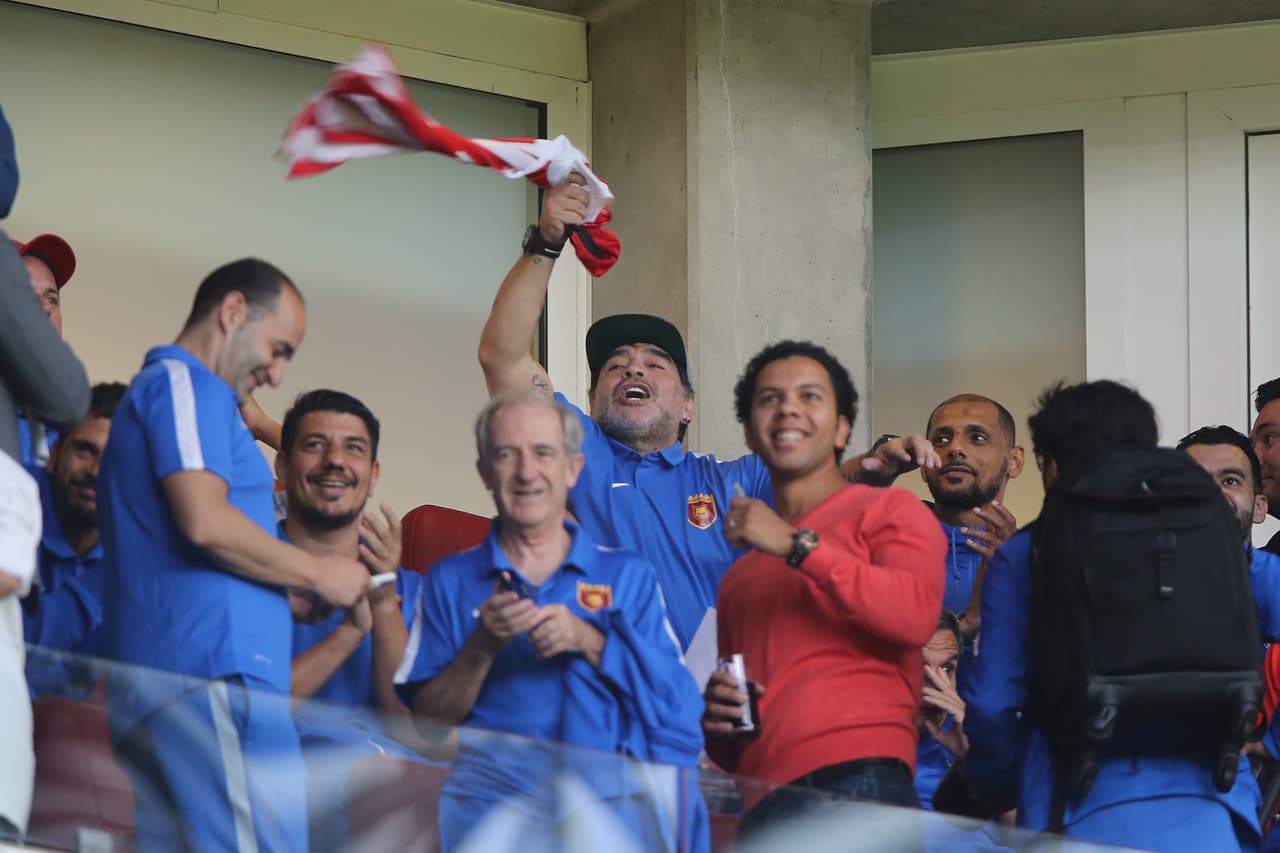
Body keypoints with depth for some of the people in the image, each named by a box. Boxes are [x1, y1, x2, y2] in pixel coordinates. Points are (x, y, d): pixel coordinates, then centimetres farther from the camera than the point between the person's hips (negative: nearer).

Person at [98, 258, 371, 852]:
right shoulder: (186, 383, -1)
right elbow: (205, 521, -16)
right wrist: (317, 574, -4)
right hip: (212, 674, -10)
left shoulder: (151, 391, 30)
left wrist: (290, 601, 21)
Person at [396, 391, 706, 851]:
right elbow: (427, 722, 7)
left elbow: (678, 706, 4)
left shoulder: (629, 575, 16)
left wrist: (591, 642, -8)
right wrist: (483, 647, -8)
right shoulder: (449, 581, 15)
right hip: (492, 790, 0)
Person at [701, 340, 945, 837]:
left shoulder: (889, 511, 12)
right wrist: (716, 718, 9)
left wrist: (799, 546, -7)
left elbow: (916, 616, -10)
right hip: (758, 804, 5)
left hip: (854, 780, -5)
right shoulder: (740, 573, 28)